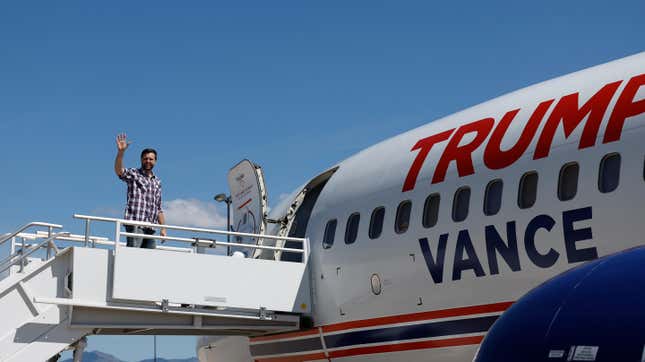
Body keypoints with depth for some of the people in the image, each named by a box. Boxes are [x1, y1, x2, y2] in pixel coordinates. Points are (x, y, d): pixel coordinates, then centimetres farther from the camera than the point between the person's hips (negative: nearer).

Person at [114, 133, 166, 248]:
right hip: (135, 224, -6)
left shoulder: (157, 182, 21)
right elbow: (118, 170, -18)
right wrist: (121, 152, -34)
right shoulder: (133, 174, 5)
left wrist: (163, 228, 16)